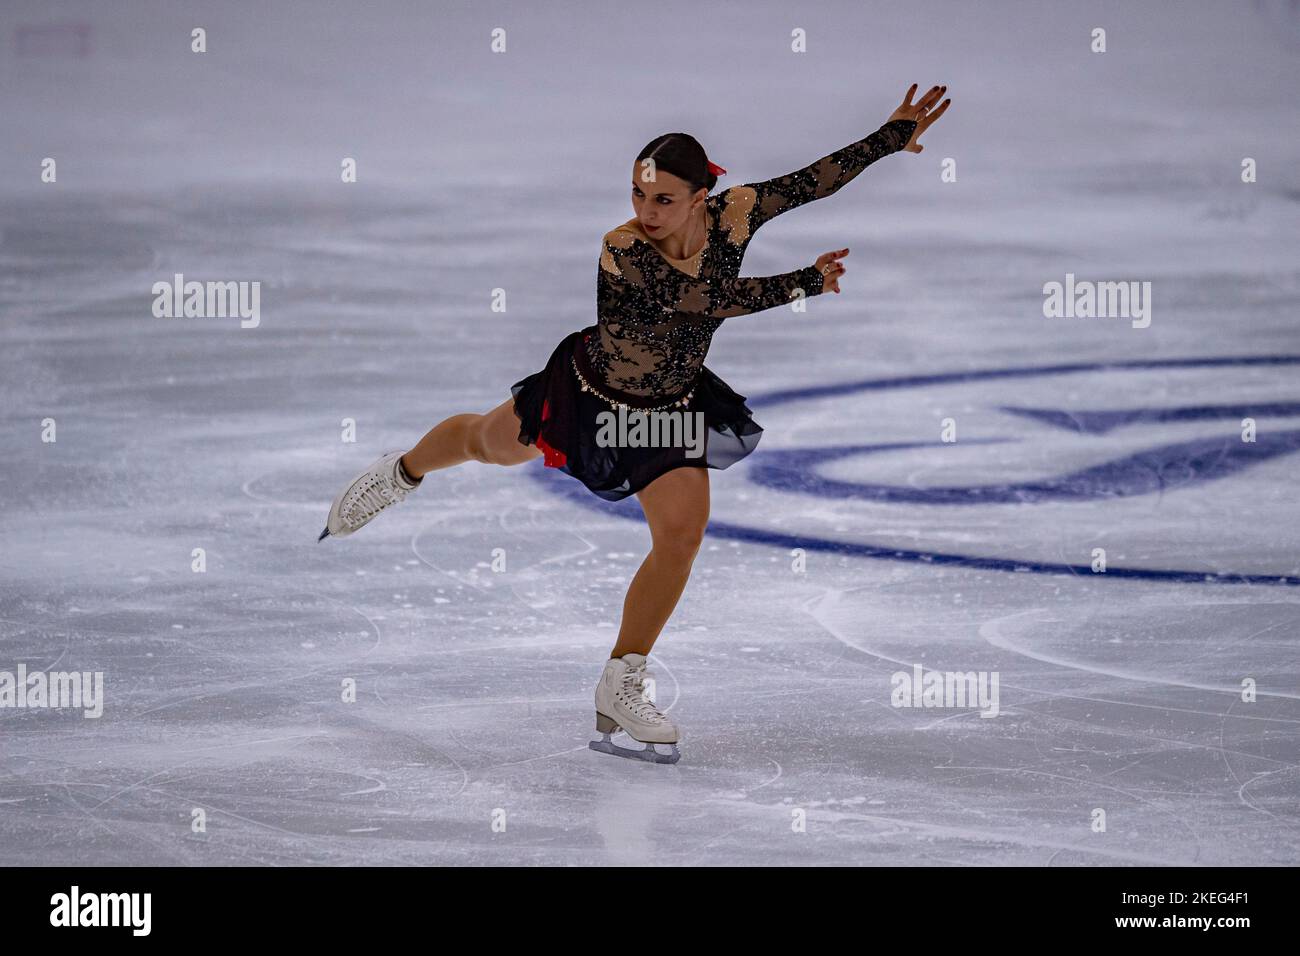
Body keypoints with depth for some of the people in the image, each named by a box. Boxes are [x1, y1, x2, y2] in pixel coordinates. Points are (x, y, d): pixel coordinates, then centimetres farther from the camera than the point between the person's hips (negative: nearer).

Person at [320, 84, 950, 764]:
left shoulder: (734, 214, -24)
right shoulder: (621, 252, -38)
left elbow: (812, 181, -16)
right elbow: (716, 299, -42)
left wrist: (894, 135, -17)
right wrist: (807, 282, -32)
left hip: (672, 407, 3)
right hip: (588, 390, -3)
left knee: (682, 534, -11)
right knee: (488, 444, 23)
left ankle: (621, 688, 4)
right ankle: (402, 475, 59)